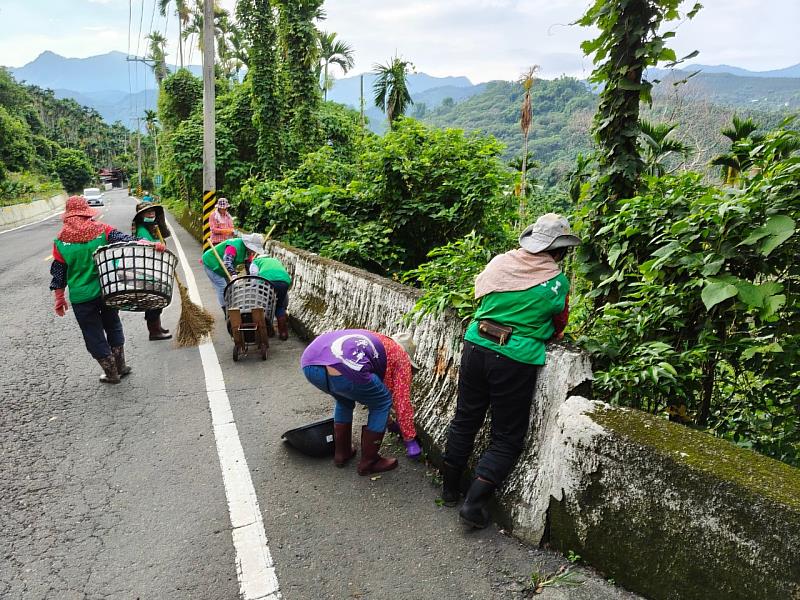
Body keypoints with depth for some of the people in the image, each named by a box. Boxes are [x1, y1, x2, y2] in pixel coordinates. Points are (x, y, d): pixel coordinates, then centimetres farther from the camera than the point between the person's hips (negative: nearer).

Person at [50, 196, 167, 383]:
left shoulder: (60, 241, -3)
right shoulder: (102, 230, -5)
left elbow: (58, 273, 1)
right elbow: (127, 240, -20)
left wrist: (59, 299, 9)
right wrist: (149, 244, -31)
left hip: (81, 297, -1)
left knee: (94, 335, 11)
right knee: (113, 326, 21)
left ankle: (111, 373, 19)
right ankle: (120, 367, 29)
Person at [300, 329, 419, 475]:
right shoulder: (400, 357, 22)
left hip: (309, 364, 8)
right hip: (342, 370, -8)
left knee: (344, 399, 37)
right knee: (382, 403, 19)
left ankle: (341, 453, 40)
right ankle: (368, 461, 26)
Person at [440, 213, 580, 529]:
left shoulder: (501, 261, 2)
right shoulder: (557, 281, -5)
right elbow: (558, 327, 10)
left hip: (476, 346, 4)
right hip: (516, 360, -4)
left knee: (465, 420, 19)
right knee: (506, 437, 12)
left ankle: (450, 488, 34)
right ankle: (475, 502, 6)